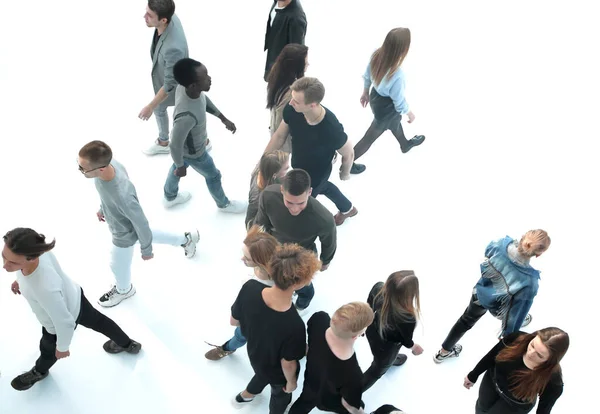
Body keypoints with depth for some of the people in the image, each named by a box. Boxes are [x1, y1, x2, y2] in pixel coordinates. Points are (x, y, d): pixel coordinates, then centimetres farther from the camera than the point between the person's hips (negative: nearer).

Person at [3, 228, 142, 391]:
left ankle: (39, 372, 66)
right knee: (98, 321, 34)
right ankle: (128, 344, 62)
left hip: (65, 317, -6)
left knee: (49, 348, 30)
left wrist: (62, 347, -13)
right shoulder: (33, 248, -31)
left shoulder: (45, 288, -50)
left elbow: (65, 323, -31)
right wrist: (21, 278, 12)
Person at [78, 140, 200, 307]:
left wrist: (146, 249, -13)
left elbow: (141, 222, -30)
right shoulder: (107, 162, -29)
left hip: (124, 235, -6)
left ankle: (123, 289, 60)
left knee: (118, 265, 26)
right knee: (147, 234, 37)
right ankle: (186, 239, 59)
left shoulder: (122, 195, -49)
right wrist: (102, 208, 14)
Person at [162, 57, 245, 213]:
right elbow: (175, 146, -32)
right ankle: (223, 204, 52)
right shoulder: (187, 116, -47)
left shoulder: (186, 87, -25)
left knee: (176, 167, 32)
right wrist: (181, 166, -14)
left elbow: (204, 99, -1)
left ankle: (170, 197, 62)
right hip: (193, 153, -6)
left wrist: (223, 119, 6)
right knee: (213, 176, 21)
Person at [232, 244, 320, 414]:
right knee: (281, 393, 31)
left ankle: (245, 395, 68)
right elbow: (287, 363, -25)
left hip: (255, 355, 4)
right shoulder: (293, 325, -45)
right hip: (277, 372, -4)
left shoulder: (250, 287, -33)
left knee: (262, 375, 39)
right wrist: (291, 382, -3)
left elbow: (234, 321, -13)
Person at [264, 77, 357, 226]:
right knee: (322, 187, 33)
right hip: (298, 167, 6)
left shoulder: (331, 129, -42)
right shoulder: (292, 111, -30)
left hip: (315, 176, -6)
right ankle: (348, 208, 64)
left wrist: (345, 173, -1)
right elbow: (279, 136, -9)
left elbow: (348, 155, -21)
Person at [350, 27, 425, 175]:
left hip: (376, 96, 7)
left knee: (395, 122, 36)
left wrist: (366, 92, 15)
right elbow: (399, 101, -25)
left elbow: (367, 76, -5)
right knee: (370, 137, 18)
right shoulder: (397, 75, -42)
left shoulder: (377, 54, -25)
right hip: (386, 108, -7)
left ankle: (405, 144, 67)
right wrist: (409, 113, -3)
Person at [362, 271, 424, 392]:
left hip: (372, 332, 6)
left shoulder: (378, 288, -34)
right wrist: (414, 347, 4)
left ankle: (391, 360, 74)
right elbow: (406, 340, -21)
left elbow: (369, 307, -11)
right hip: (386, 347, -5)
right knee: (377, 370, 26)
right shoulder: (407, 318, -44)